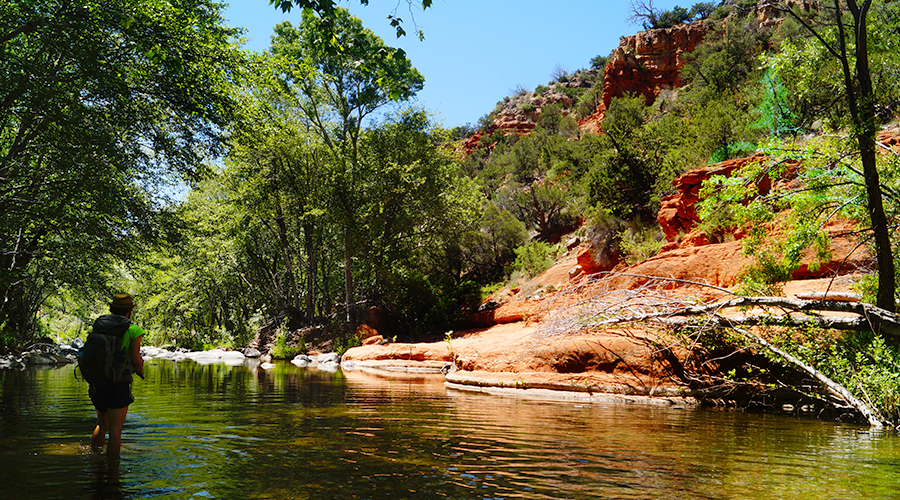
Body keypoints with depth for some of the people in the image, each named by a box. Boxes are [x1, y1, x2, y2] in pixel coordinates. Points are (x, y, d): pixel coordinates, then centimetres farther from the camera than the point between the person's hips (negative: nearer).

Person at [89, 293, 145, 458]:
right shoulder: (133, 330, -6)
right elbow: (135, 359, -11)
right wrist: (140, 371, 10)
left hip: (97, 383, 6)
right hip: (118, 385, -6)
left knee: (102, 424, 24)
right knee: (115, 429, 0)